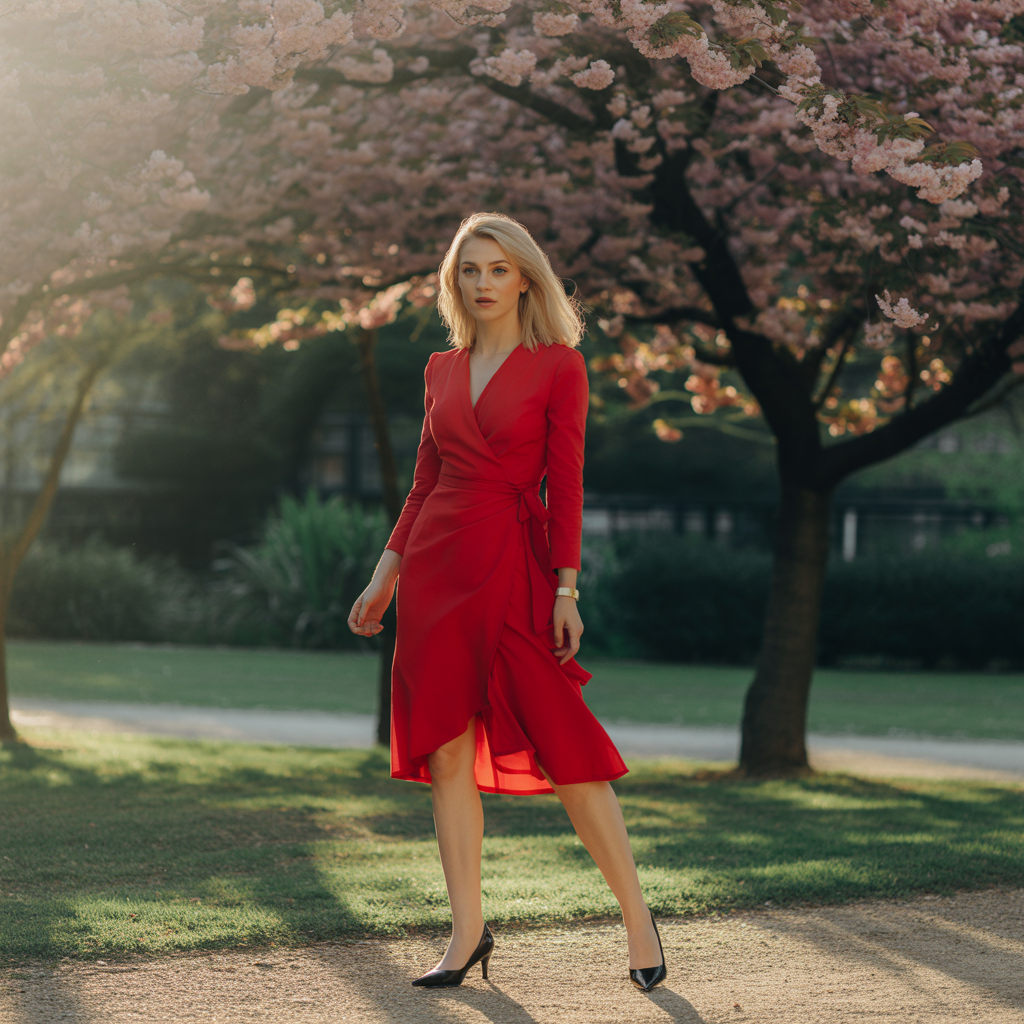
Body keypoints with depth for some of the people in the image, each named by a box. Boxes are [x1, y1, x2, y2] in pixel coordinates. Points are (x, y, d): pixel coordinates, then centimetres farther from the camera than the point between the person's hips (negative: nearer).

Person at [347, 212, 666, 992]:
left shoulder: (559, 366, -2)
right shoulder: (443, 370, 12)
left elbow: (567, 484, -5)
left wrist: (566, 590, -10)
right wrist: (386, 575, 14)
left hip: (514, 563, -5)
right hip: (437, 564, 5)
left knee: (560, 745, -7)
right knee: (447, 749, 4)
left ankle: (637, 916, 5)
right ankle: (468, 933, 10)